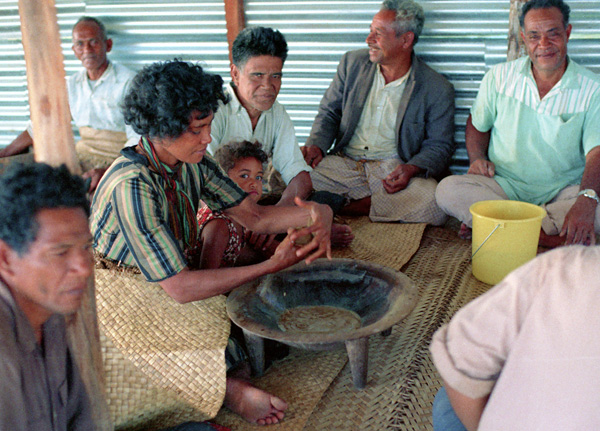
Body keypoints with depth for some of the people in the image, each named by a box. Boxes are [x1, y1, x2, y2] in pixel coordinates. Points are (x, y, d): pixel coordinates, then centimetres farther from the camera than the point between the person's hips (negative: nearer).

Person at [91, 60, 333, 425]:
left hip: (176, 280, 9)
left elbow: (254, 217, -2)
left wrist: (316, 213, -21)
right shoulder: (131, 185, -30)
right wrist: (272, 266, -32)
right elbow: (180, 288, -32)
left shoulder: (193, 161, -6)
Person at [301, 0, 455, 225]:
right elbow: (328, 113, 16)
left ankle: (345, 206, -20)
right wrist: (316, 145, -6)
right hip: (344, 163, 2)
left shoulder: (438, 89, -2)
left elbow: (439, 145, 2)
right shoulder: (352, 63, 9)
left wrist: (411, 168, -20)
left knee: (434, 206, -35)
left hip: (394, 171, -1)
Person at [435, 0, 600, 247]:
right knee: (448, 190, -27)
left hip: (563, 190, 0)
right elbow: (477, 124, 19)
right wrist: (477, 158, -3)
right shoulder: (499, 77, 3)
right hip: (504, 185, 1)